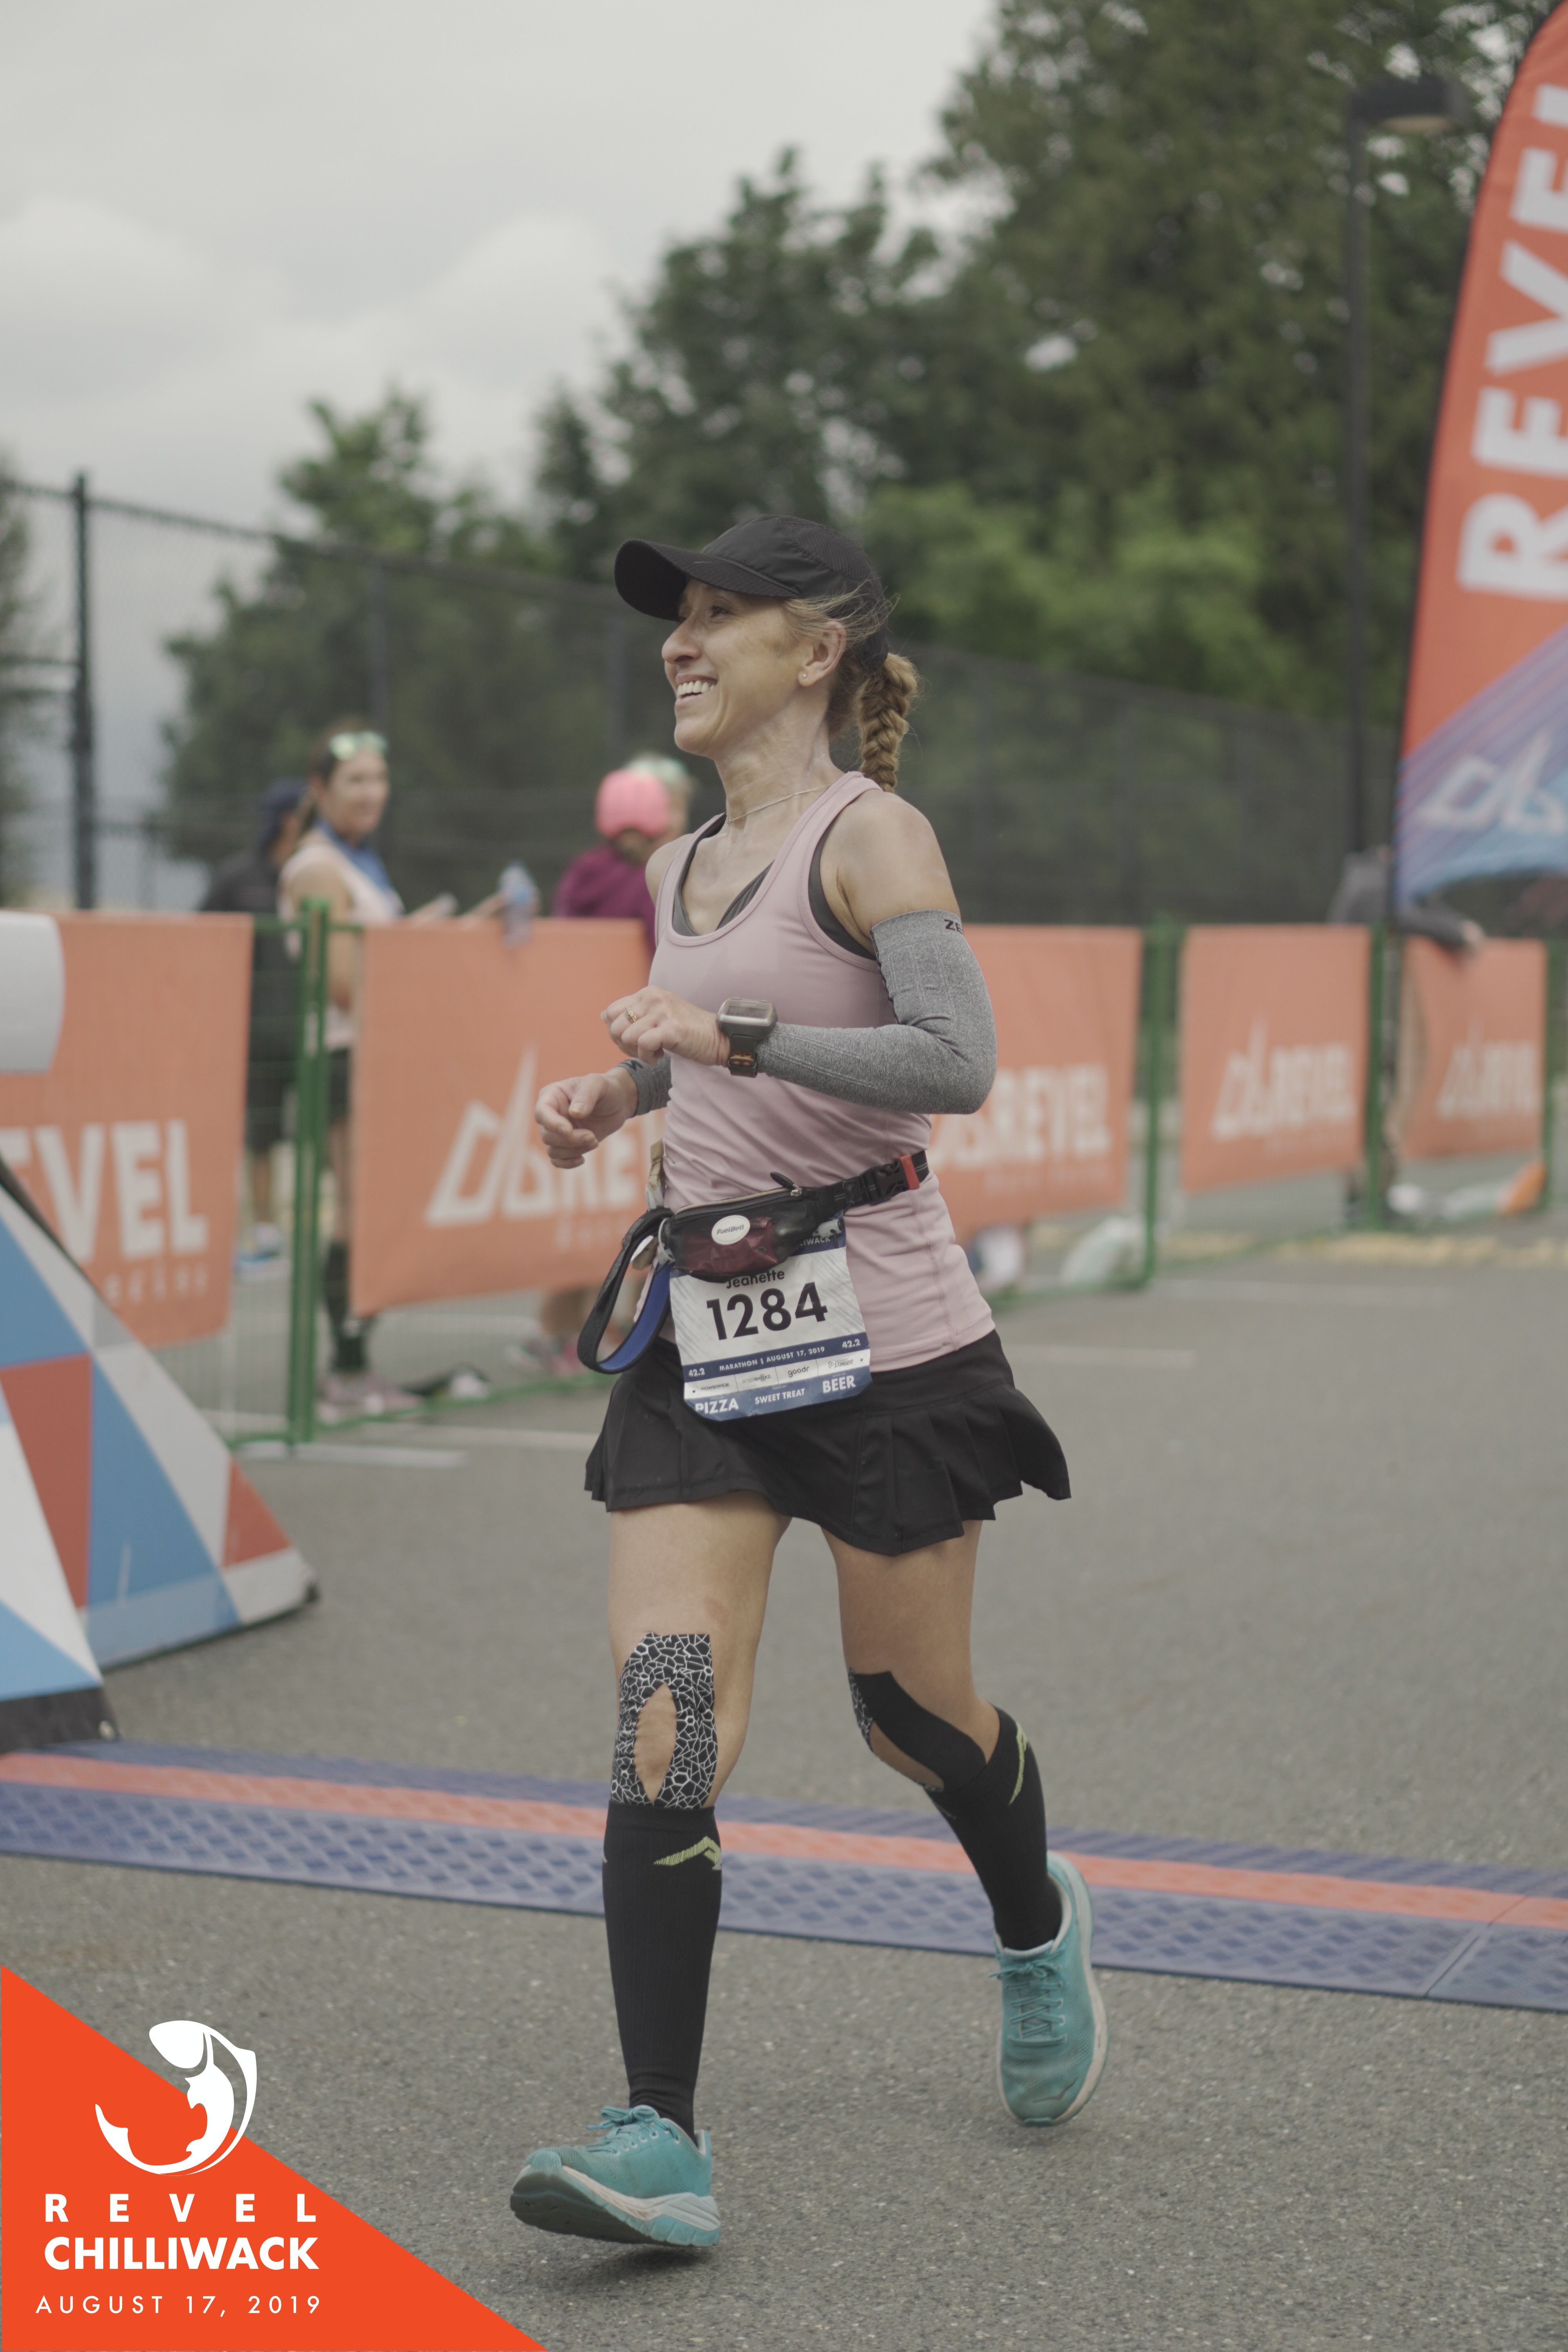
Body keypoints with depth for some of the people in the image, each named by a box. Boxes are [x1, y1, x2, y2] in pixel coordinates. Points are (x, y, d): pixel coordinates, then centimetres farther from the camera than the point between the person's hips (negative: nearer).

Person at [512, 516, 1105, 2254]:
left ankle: (1037, 1930, 43)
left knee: (912, 1715, 9)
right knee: (662, 1738, -9)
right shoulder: (683, 869, 14)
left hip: (876, 1333, -6)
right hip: (703, 1335, 6)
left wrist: (735, 1037, -23)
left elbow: (958, 1062, -19)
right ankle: (659, 2143, -10)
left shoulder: (869, 835, -8)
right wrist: (614, 1093, 13)